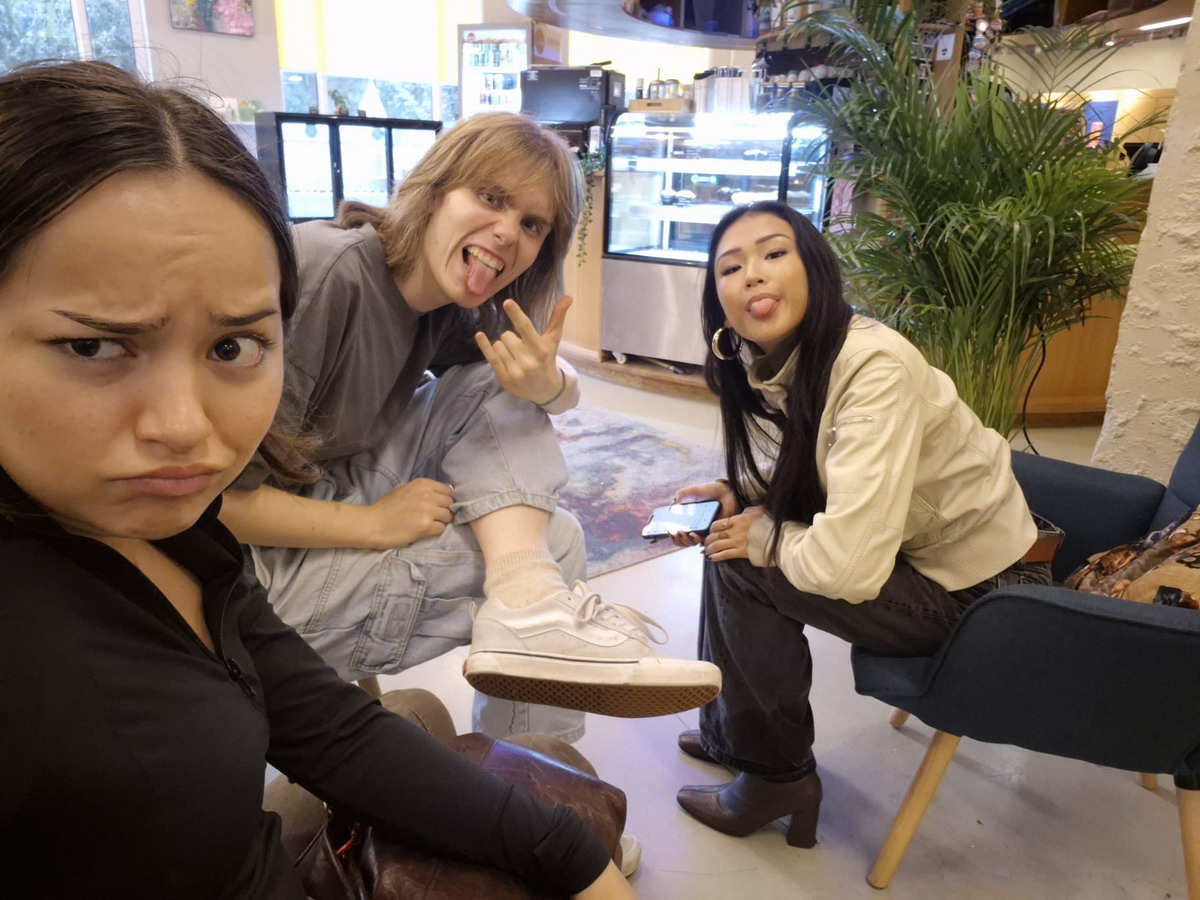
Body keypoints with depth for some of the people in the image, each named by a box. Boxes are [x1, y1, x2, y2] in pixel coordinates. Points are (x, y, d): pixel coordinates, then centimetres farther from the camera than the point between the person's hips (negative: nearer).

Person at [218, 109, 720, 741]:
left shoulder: (462, 311, -1)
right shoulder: (323, 274, -25)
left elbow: (565, 395, 6)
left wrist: (548, 384, -17)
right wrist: (373, 523, -22)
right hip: (268, 563, -8)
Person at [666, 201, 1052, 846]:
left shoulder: (874, 367, -30)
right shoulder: (761, 367, -5)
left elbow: (849, 563, -36)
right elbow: (785, 483, 12)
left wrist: (760, 538, -18)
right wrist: (732, 497, -8)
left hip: (973, 590, -8)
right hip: (903, 556, 8)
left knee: (740, 567, -16)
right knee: (732, 541, 3)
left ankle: (780, 778, 7)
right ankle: (728, 731, 24)